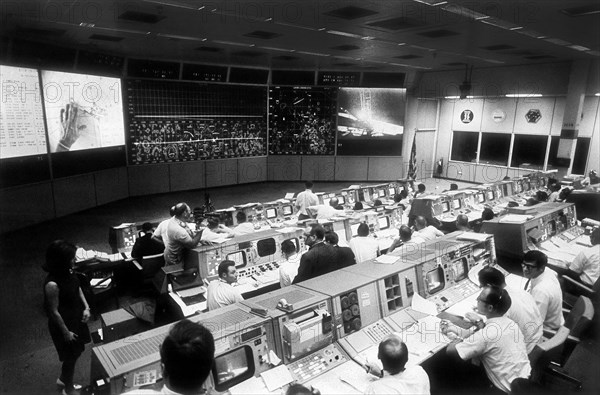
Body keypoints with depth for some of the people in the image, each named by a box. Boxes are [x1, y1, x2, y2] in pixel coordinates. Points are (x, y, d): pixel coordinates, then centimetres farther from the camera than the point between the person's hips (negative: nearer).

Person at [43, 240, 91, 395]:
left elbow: (77, 288, 8)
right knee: (71, 356, 14)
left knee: (76, 352, 26)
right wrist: (66, 332, -14)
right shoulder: (52, 284, -33)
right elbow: (54, 312, -23)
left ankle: (63, 379, 52)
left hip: (76, 318, 8)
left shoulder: (68, 271, -10)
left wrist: (86, 307, -2)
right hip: (64, 324, -8)